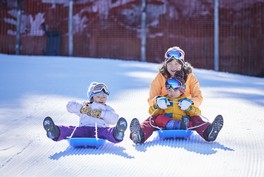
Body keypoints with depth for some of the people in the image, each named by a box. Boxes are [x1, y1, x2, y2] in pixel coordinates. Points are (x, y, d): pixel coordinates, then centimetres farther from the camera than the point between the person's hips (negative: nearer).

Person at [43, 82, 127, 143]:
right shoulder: (85, 107, 36)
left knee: (109, 131, -38)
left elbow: (114, 119, 9)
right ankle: (55, 133, -61)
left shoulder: (107, 109, 32)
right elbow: (70, 105, 22)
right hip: (83, 129, 2)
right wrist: (81, 109, 5)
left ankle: (117, 133, -73)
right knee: (70, 129, -31)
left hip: (100, 129, -1)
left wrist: (101, 114, -3)